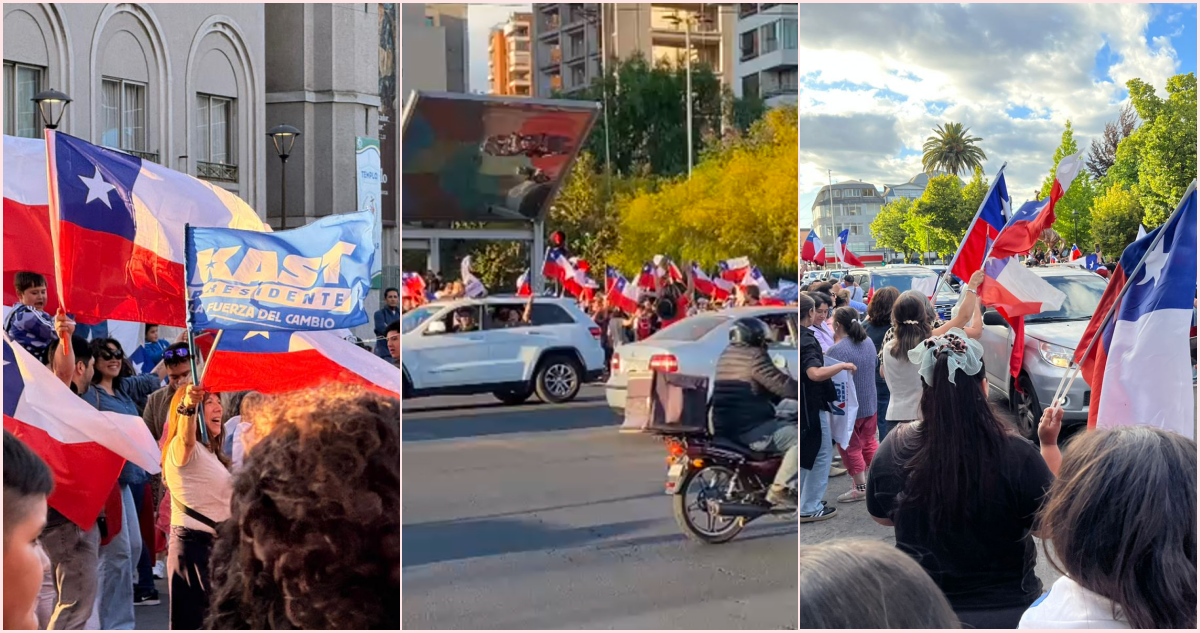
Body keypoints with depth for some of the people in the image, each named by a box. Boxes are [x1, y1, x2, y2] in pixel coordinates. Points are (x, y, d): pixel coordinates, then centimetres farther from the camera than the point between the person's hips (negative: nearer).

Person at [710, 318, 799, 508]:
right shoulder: (754, 357, -12)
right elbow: (781, 384, -15)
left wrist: (779, 399, 27)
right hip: (749, 430, -10)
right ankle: (780, 489, -16)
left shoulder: (726, 356, 17)